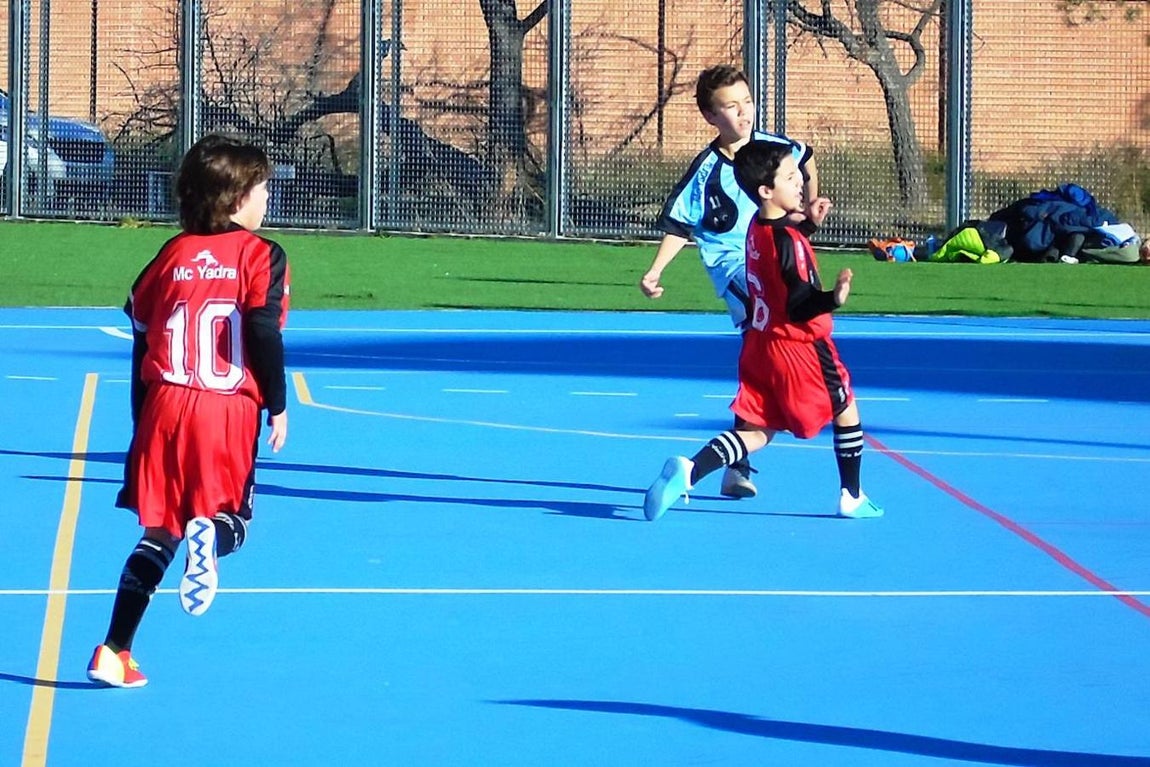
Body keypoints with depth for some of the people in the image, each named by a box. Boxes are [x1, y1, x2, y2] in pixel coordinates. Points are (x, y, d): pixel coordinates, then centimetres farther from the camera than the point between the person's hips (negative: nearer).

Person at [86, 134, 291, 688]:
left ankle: (114, 652, 5)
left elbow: (141, 343, 12)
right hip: (230, 412, -3)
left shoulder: (172, 255, 11)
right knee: (231, 518, 12)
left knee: (158, 532, 12)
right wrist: (278, 407, -4)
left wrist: (143, 418, 20)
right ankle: (211, 534, -28)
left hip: (164, 405, 3)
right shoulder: (261, 256, 0)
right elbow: (265, 333, -13)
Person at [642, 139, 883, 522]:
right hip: (800, 347, -8)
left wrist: (808, 223, 26)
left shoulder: (758, 228, 5)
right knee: (846, 412, 14)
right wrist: (833, 298, -41)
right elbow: (798, 307, -26)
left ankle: (688, 470, -16)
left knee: (754, 432, 7)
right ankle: (852, 498, 24)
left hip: (760, 343, 8)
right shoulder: (788, 240, -22)